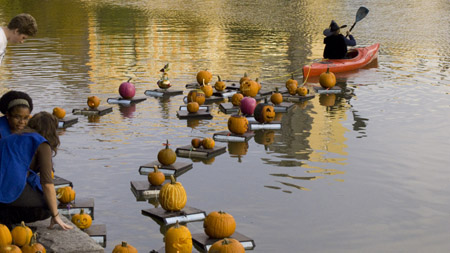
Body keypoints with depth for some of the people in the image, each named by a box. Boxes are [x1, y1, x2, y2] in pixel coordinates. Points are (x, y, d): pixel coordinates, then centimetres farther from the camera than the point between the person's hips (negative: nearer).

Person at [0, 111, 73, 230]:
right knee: (47, 208, 12)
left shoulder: (11, 139, 26)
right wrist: (56, 216, 2)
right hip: (13, 188, -8)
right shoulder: (42, 144, 3)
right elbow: (47, 183, -4)